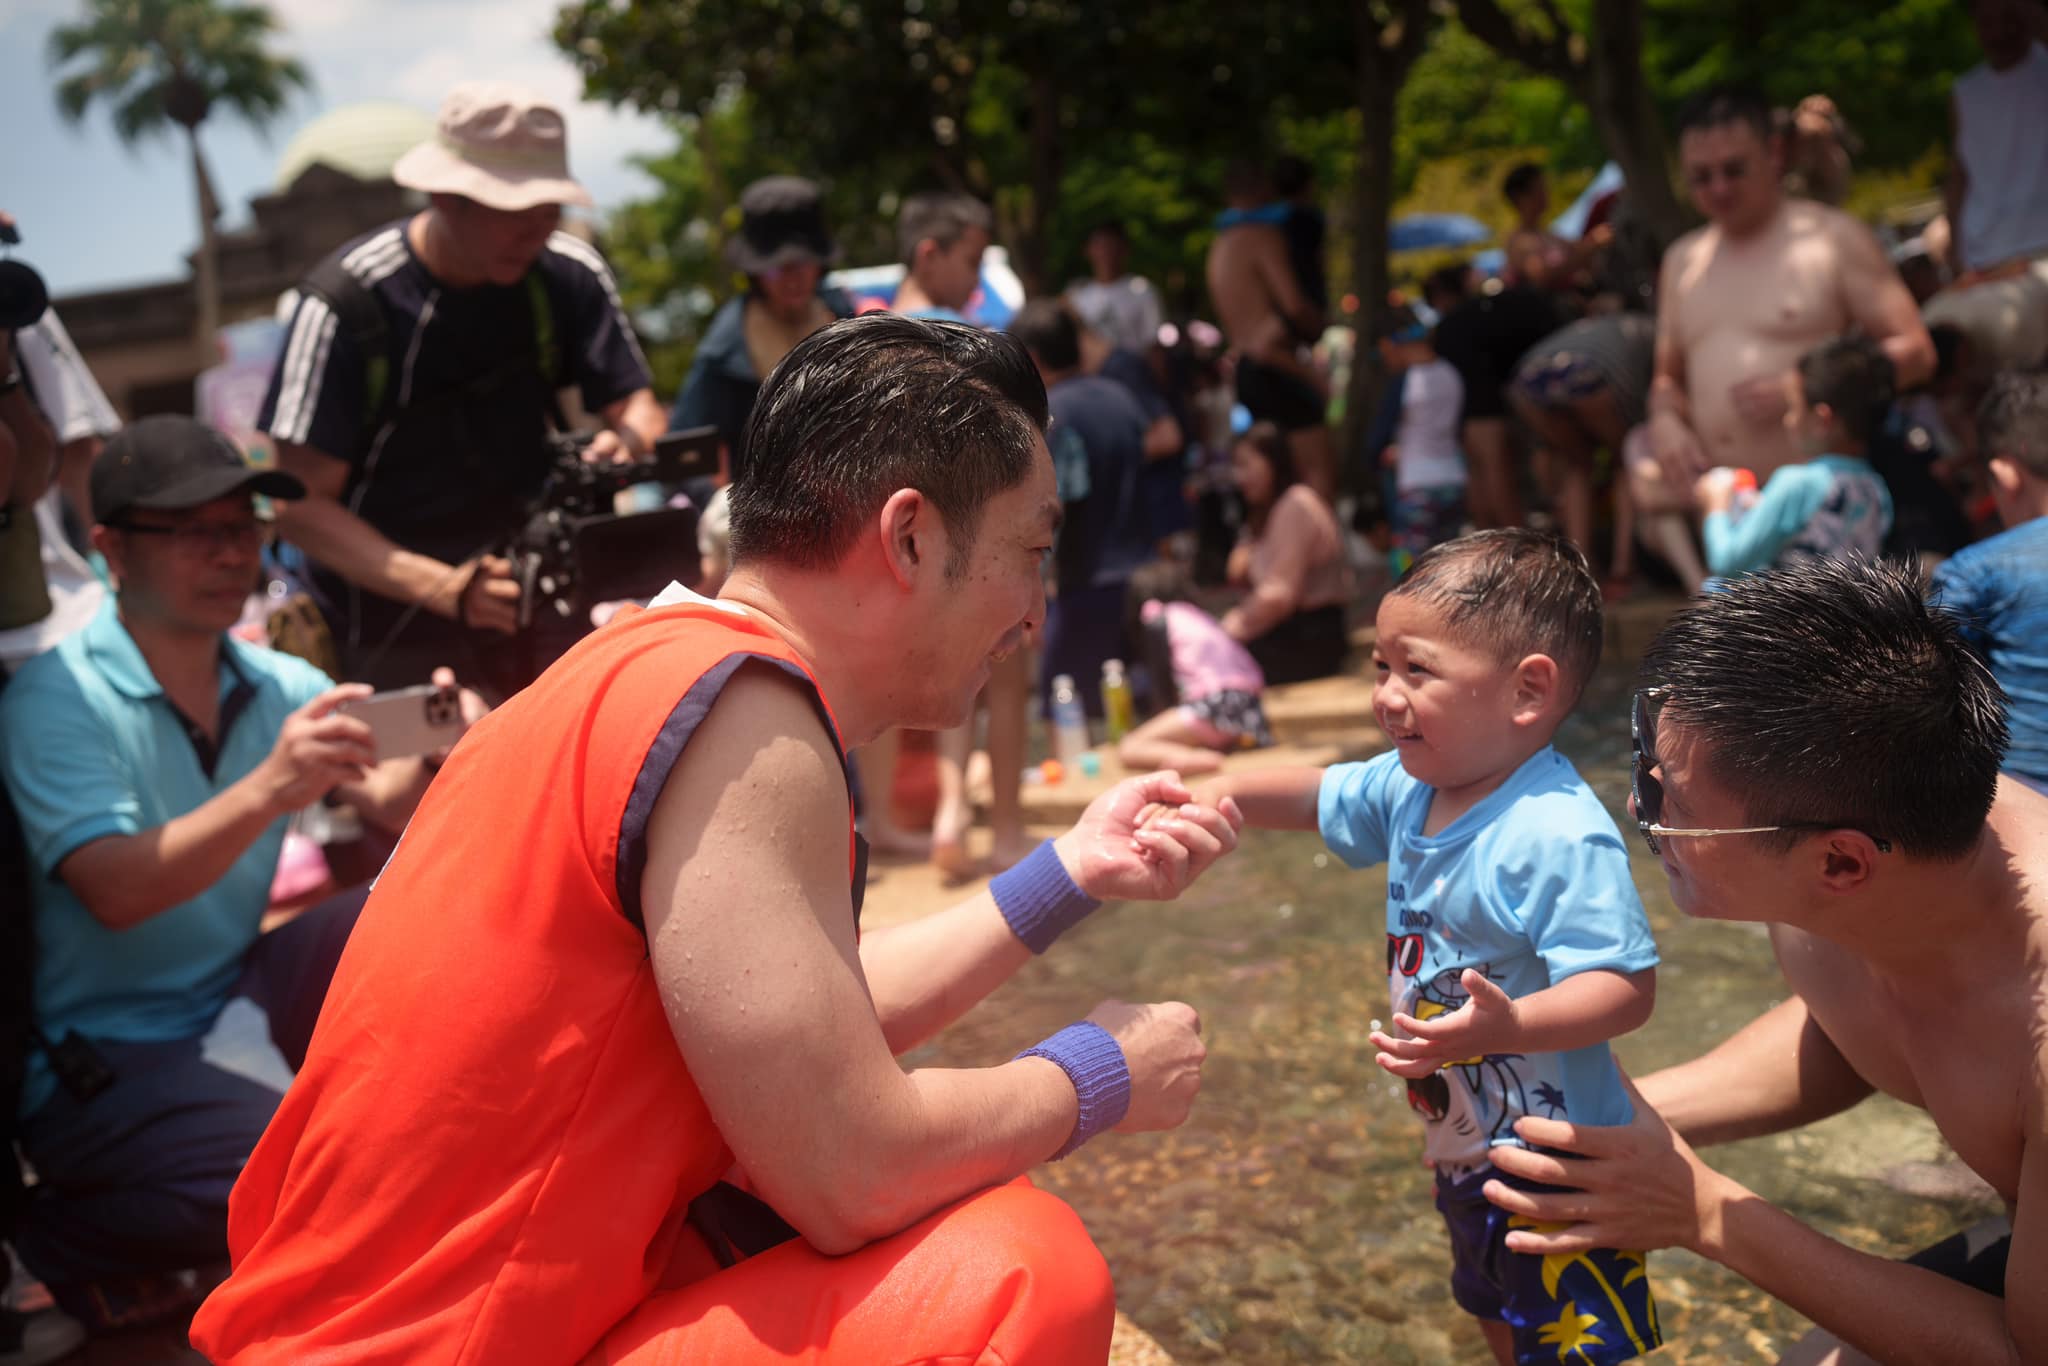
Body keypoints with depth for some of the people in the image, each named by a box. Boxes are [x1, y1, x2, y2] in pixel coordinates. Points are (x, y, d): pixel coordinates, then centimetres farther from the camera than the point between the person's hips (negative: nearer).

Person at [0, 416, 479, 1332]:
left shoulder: (281, 688, 5)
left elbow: (392, 810, -8)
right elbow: (117, 892, -26)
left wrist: (437, 758, -32)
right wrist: (270, 788, -39)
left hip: (239, 999, 6)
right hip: (105, 1057, -5)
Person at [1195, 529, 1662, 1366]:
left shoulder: (1561, 835, -30)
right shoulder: (1409, 789, -2)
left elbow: (1626, 985, -33)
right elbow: (1320, 799, 15)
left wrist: (1510, 1025, -48)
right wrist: (1229, 791, -2)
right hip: (1462, 1142, 9)